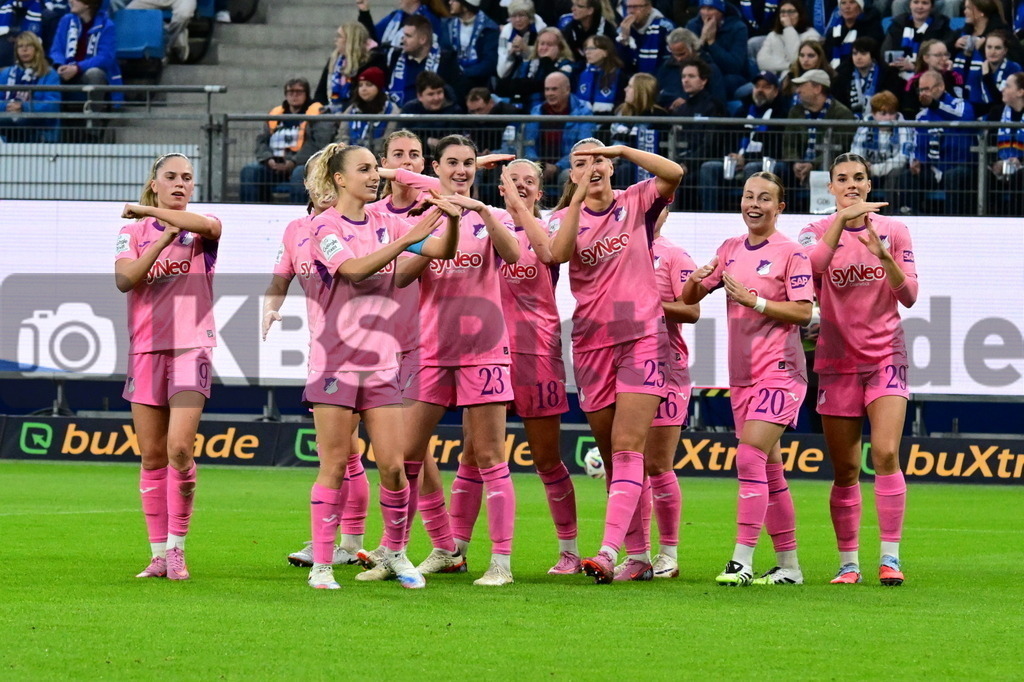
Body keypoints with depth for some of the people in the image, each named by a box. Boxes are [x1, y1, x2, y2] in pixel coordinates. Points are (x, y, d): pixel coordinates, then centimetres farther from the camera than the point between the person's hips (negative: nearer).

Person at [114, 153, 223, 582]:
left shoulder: (200, 231, 5)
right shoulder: (134, 232, 11)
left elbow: (210, 225, -21)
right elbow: (124, 280, -6)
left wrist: (149, 211, -15)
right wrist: (163, 239, -14)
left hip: (191, 348, -3)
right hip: (146, 349, 3)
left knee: (179, 449, -16)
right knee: (152, 457, 3)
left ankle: (177, 548, -6)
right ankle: (158, 554, 8)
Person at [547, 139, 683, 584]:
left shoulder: (636, 203, 4)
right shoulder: (566, 216, 8)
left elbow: (673, 173, -15)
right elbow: (558, 253, -14)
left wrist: (620, 150, -18)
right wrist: (579, 196, -17)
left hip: (642, 337, -4)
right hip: (592, 343, 4)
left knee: (627, 447, -16)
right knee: (612, 458, 8)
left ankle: (609, 552, -27)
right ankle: (639, 555, 19)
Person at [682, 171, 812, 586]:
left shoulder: (791, 253, -6)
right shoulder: (730, 250, 12)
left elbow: (803, 312, -13)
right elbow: (690, 299, 16)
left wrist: (754, 300, -20)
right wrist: (696, 281, -6)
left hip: (779, 371, -7)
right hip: (742, 374, 7)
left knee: (750, 458, -18)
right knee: (768, 470, 10)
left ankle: (742, 560, -19)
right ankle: (788, 564, 16)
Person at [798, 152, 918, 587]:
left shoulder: (893, 230, 4)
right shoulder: (818, 231, 2)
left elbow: (908, 296, -1)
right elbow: (811, 265, -20)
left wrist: (883, 254, -16)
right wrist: (843, 218, -27)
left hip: (885, 355, -1)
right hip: (837, 360, 1)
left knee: (885, 453, -15)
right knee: (845, 469, 2)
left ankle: (890, 558, -12)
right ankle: (848, 563, 10)